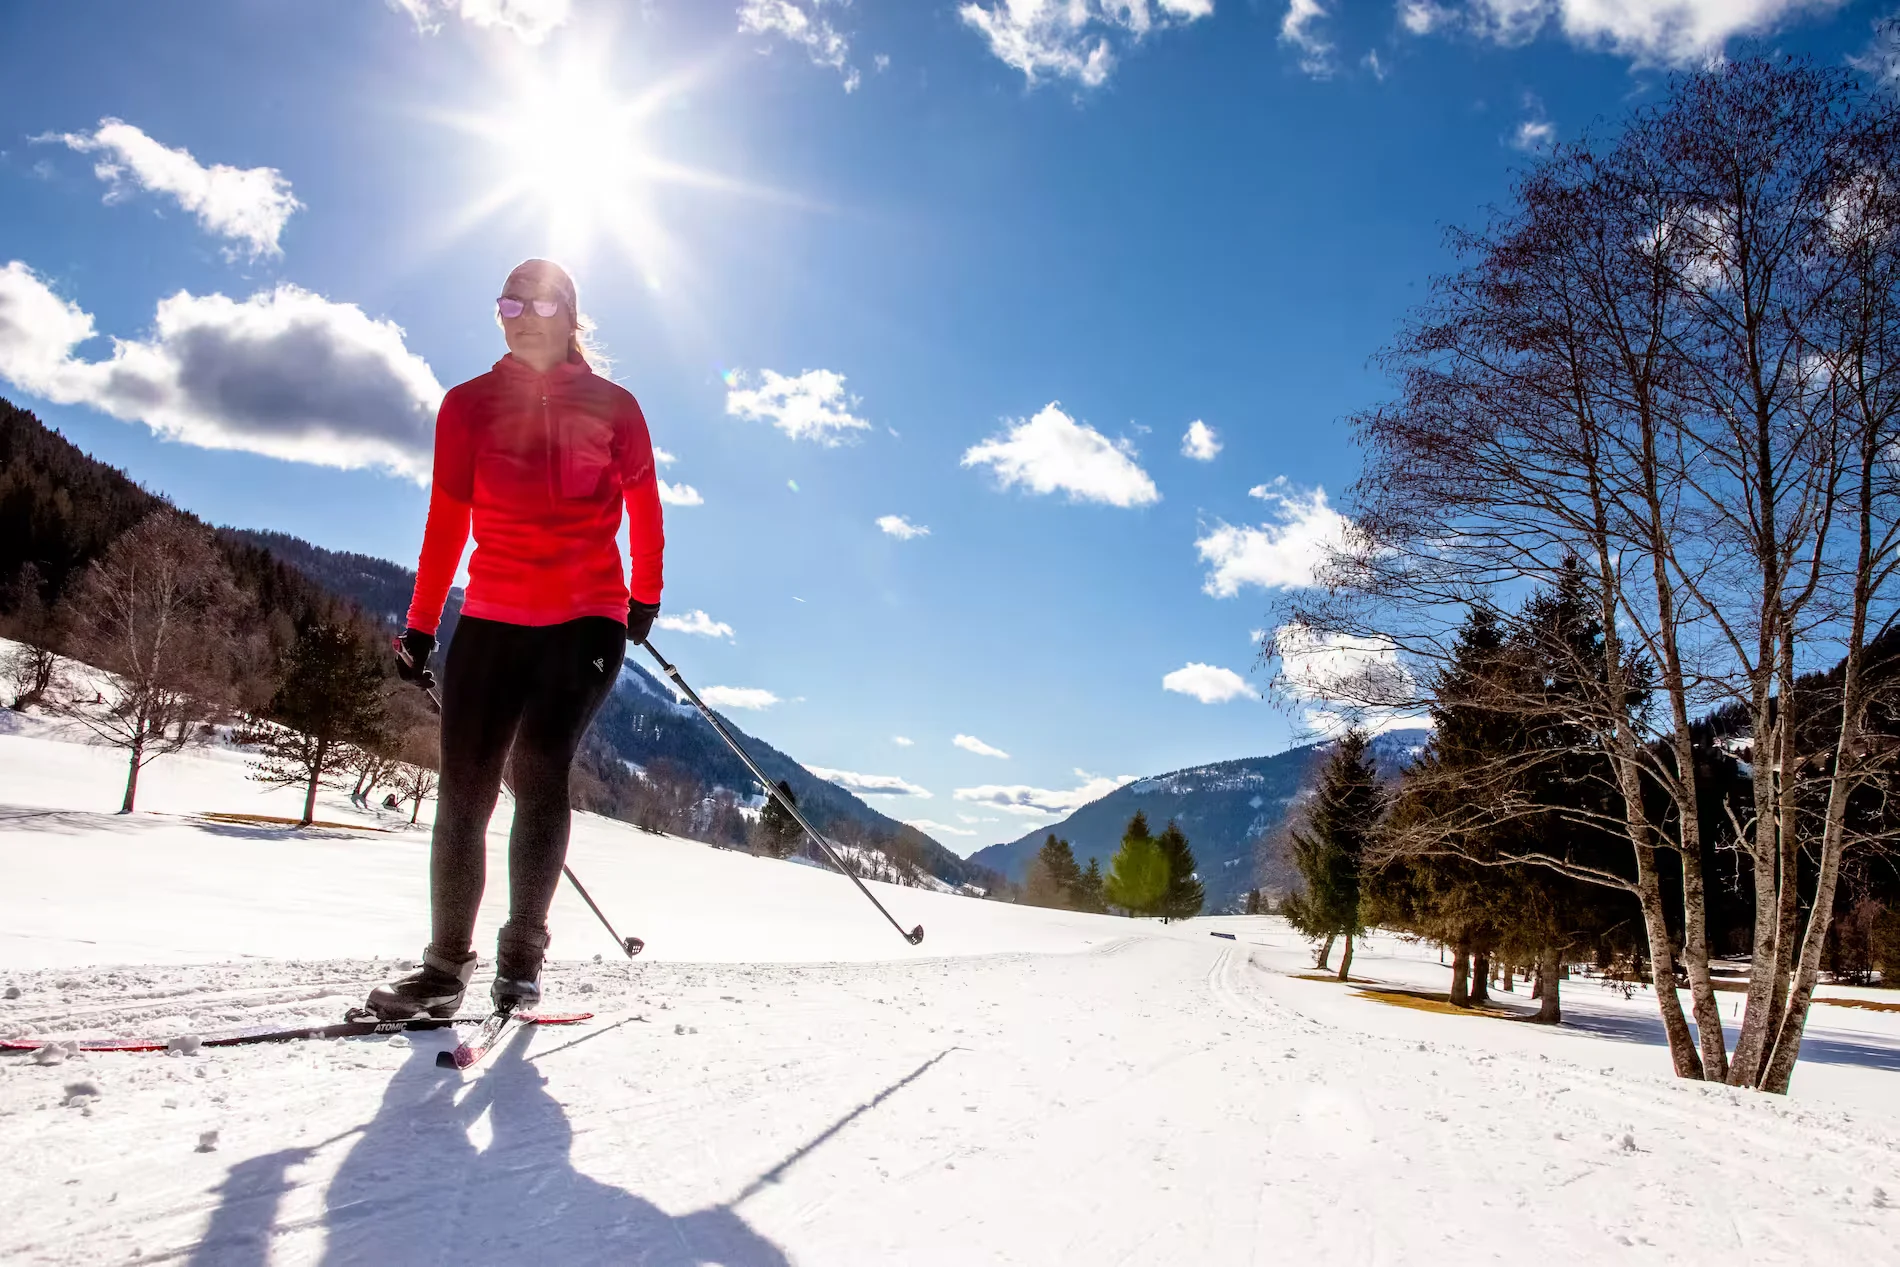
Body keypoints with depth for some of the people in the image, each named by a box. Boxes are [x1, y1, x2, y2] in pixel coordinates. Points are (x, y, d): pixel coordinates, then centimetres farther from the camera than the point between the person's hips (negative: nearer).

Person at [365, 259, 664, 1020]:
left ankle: (521, 959, -4)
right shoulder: (469, 405, 9)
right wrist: (421, 627, 6)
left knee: (539, 768, -16)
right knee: (463, 788, -2)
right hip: (491, 619, 2)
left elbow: (642, 506, 15)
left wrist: (645, 596, 20)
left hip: (587, 619, -2)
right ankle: (446, 965, 8)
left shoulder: (611, 406, 6)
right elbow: (447, 522, 9)